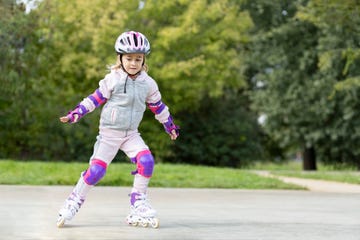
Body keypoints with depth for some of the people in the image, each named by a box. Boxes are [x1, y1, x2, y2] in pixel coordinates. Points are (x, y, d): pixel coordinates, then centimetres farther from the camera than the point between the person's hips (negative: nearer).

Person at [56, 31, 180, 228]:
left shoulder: (148, 83, 1)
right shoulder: (112, 79, -8)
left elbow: (158, 106, 14)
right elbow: (96, 98, -4)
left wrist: (169, 125, 23)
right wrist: (76, 114, -11)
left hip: (131, 134, 3)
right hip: (109, 132, -3)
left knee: (146, 161, -18)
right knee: (96, 169, -8)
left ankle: (139, 205, -4)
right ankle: (74, 202, 9)